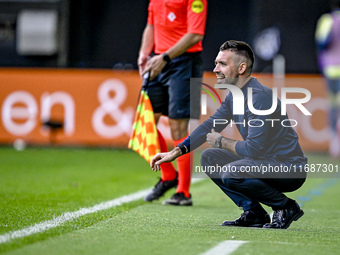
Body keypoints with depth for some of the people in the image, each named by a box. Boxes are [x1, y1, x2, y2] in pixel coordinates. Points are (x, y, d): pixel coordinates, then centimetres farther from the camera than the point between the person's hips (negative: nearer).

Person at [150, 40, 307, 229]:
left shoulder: (259, 97, -23)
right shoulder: (235, 95, 7)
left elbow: (253, 148, -26)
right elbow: (211, 125, 15)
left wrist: (221, 142, -8)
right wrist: (176, 152, 5)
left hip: (290, 170, -10)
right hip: (264, 162, 10)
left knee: (231, 174, -30)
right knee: (210, 158, 9)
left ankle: (286, 207, -9)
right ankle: (254, 214, 5)